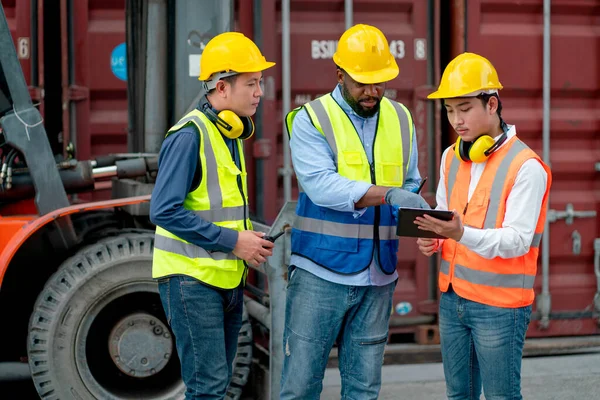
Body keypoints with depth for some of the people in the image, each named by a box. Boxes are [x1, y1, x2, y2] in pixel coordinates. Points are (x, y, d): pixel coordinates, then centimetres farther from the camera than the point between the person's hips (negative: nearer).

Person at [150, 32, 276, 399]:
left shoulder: (230, 134, 13)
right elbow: (164, 210, -23)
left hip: (228, 279, 9)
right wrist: (231, 241, -20)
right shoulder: (190, 135, -16)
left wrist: (250, 239, 3)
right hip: (192, 277, -9)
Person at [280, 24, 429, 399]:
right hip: (321, 271, -4)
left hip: (378, 276, 4)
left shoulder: (400, 119, 10)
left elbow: (411, 185, 16)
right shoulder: (311, 119, -6)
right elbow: (322, 186, -19)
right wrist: (388, 194, -27)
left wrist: (416, 215, -6)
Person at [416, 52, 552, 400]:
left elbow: (517, 240, -19)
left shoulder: (525, 166, -14)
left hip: (499, 305, -7)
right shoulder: (452, 157, 9)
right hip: (453, 297, 7)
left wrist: (462, 234, -34)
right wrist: (435, 238, -2)